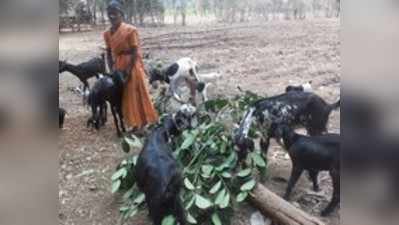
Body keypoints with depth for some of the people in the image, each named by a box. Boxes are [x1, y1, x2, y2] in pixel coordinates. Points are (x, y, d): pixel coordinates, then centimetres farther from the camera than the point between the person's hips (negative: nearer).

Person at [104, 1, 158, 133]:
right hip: (118, 68, 6)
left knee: (135, 94, 1)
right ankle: (135, 122, 23)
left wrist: (128, 70, -18)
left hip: (132, 66, -6)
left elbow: (135, 52, -15)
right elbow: (109, 54, 7)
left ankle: (141, 122, 14)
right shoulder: (107, 34, 5)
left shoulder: (130, 30, -12)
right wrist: (112, 70, -4)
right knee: (123, 96, 10)